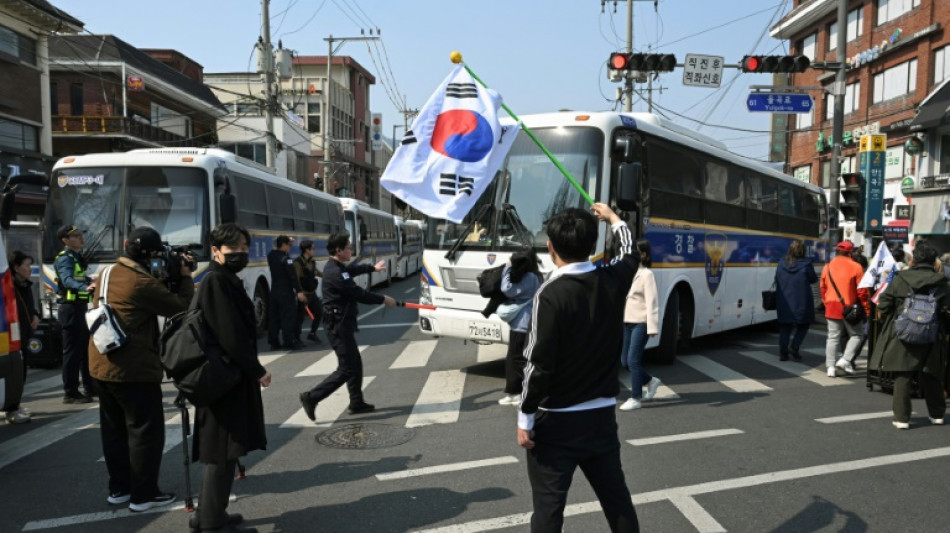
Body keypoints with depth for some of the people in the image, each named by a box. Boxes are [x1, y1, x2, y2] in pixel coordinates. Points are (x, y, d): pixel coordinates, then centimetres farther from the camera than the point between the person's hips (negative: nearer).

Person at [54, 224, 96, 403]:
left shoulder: (76, 257, 16)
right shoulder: (65, 258, -15)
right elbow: (67, 280, -34)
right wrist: (85, 287, -51)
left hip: (79, 308, 10)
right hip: (70, 308, -10)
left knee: (86, 348, 17)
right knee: (72, 351, -6)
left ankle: (89, 387, 29)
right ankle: (70, 393, 0)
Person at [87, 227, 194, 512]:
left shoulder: (109, 273, 7)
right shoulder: (140, 283, -20)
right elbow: (181, 307, -12)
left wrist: (168, 278, 6)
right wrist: (184, 277, 0)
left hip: (102, 366, 9)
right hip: (133, 370, -9)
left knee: (114, 429, 17)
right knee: (145, 431, 1)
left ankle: (119, 488, 27)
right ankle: (143, 495, 7)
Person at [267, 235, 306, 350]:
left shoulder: (271, 256, 7)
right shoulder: (286, 258, -15)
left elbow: (277, 251, 32)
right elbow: (292, 276, -20)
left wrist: (287, 240, 32)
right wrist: (299, 291, -20)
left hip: (274, 292, 8)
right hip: (285, 292, -8)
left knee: (274, 317, 10)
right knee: (288, 317, -4)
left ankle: (274, 343, 13)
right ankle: (289, 342, -4)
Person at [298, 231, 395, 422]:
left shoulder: (337, 267, 9)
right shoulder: (336, 273, -23)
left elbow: (352, 269, 32)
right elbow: (358, 294, -21)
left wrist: (373, 268, 47)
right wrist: (383, 299, -8)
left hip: (341, 323, 11)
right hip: (339, 325, -11)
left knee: (355, 364, 16)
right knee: (346, 368, -6)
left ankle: (357, 403, 24)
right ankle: (312, 397, -2)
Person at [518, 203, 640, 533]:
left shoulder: (551, 294, -19)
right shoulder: (612, 282, -2)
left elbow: (539, 365, -19)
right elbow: (630, 255, 23)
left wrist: (525, 419, -9)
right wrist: (612, 218, 38)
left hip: (556, 421, -5)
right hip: (602, 416, 6)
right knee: (617, 499, 18)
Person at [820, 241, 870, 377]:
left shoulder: (827, 267, 6)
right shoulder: (855, 267, -7)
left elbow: (823, 289, 11)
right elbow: (862, 291, -7)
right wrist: (866, 309, 1)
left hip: (832, 308, 4)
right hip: (849, 308, -4)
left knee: (833, 337, 9)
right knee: (857, 335, 12)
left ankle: (831, 367, 6)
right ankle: (845, 360, -2)